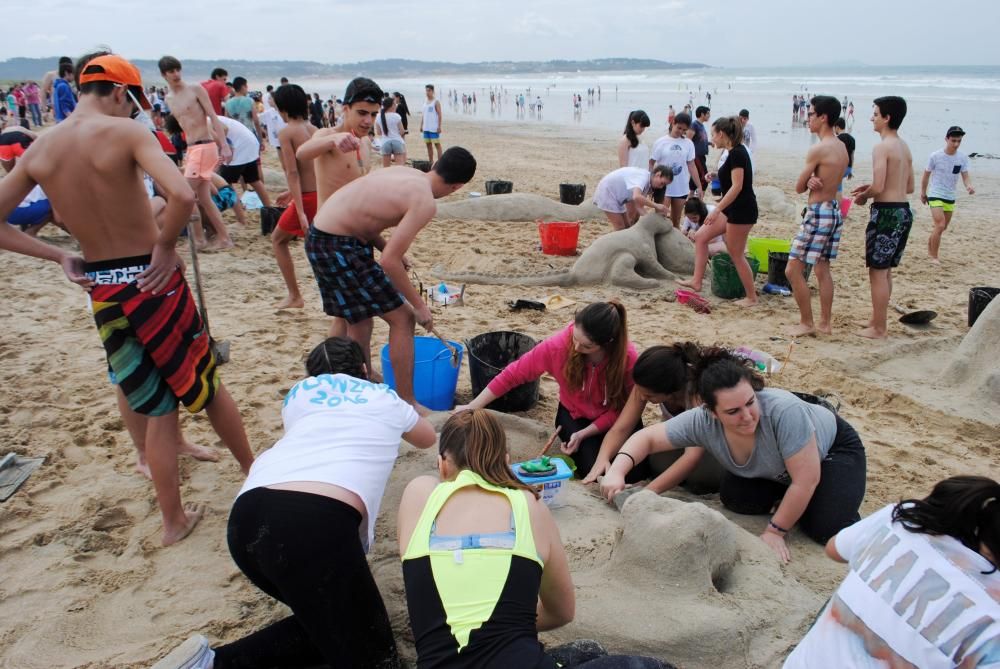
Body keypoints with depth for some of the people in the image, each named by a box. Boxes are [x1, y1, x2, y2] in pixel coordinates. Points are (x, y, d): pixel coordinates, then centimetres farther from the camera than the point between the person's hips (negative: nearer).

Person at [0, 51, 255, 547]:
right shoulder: (125, 132, -13)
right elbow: (181, 195, -29)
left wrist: (58, 256, 7)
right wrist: (166, 246, -13)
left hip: (100, 289, 5)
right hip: (151, 280, -5)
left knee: (157, 407, 17)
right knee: (205, 383, 17)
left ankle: (173, 520, 25)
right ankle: (253, 470, 36)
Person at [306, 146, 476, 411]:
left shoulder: (405, 172, 9)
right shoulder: (425, 202, -17)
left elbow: (359, 211, 13)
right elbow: (389, 262, -21)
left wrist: (388, 248, 8)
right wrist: (419, 305, -10)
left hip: (321, 237, 9)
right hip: (338, 248, -9)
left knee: (359, 319, 22)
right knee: (402, 318, -2)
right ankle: (407, 404, 6)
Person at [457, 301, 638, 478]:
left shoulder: (627, 356, -30)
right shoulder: (558, 345, -29)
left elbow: (621, 409, -16)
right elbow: (513, 374, -19)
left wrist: (582, 435, -24)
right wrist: (472, 407, -17)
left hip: (613, 419, 1)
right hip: (574, 415, 0)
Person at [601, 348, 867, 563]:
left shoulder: (783, 410, -44)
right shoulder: (701, 422, -31)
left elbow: (806, 480, -35)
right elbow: (647, 437, -19)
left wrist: (775, 531, -27)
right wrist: (617, 471, -36)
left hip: (832, 446, -4)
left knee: (827, 529, -23)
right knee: (735, 498, -18)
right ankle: (785, 496, 9)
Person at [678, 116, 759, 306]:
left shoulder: (737, 153, -17)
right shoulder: (735, 152, 11)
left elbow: (737, 186, -24)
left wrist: (717, 209, -25)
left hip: (741, 211, -10)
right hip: (732, 209, 10)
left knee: (736, 254, -2)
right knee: (700, 236, 10)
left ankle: (751, 297, 10)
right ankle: (696, 281, 14)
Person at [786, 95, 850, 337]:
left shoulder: (818, 149, -18)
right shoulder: (842, 147, 10)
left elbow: (798, 187, -12)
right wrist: (813, 181, -10)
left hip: (818, 213, -9)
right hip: (835, 210, 9)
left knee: (793, 270, -2)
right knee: (823, 269, 16)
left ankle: (806, 323, 5)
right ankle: (826, 323, 22)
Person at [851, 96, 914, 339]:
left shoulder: (882, 147, -14)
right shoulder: (904, 148, 13)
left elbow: (878, 187, -22)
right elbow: (909, 187, 18)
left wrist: (863, 196, -1)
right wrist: (871, 188, 16)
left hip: (886, 212, -9)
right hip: (903, 211, 9)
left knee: (878, 271, -1)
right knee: (886, 271, 18)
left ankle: (878, 329, 5)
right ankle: (878, 320, 28)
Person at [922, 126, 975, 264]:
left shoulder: (963, 158, -3)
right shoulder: (935, 156, -13)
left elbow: (965, 176, -4)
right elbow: (926, 175, -1)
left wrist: (969, 186, -26)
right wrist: (923, 193, 4)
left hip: (950, 197, 5)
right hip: (935, 195, -5)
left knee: (943, 227, 16)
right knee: (940, 225, -17)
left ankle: (930, 246, 40)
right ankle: (934, 257, -6)